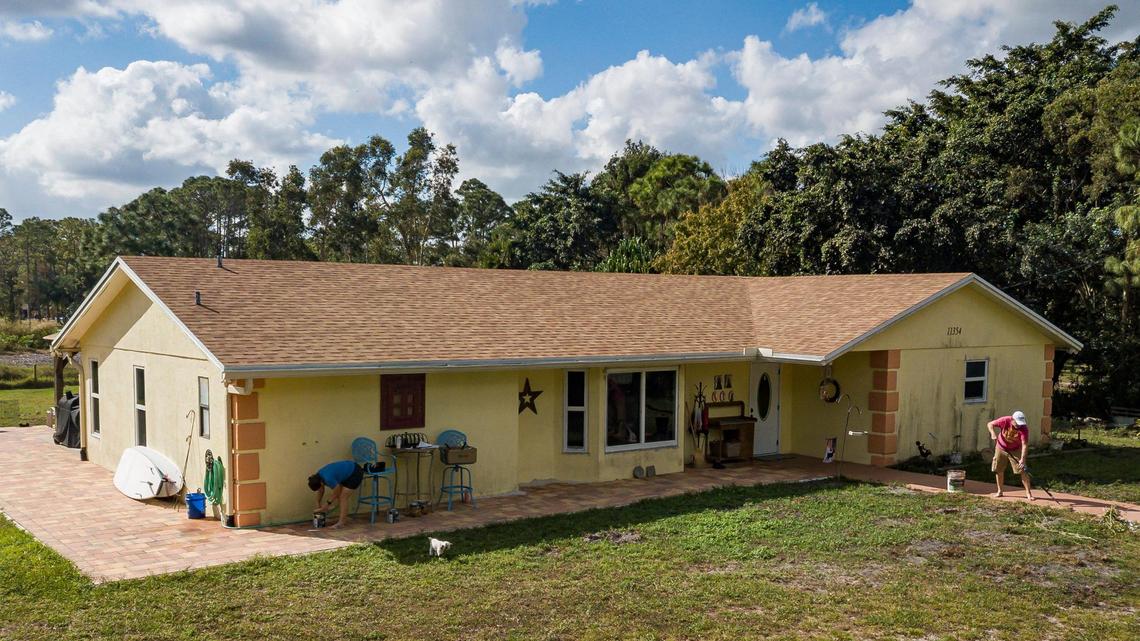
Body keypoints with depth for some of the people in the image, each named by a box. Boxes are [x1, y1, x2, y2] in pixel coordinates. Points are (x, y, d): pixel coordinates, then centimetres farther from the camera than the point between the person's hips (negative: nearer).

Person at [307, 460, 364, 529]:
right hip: (348, 473, 9)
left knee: (343, 497, -12)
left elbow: (336, 492, -14)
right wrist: (318, 504, 16)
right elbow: (320, 491, 14)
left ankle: (341, 523, -11)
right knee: (339, 496, 9)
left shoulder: (328, 479, -30)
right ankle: (344, 518, 19)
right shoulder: (318, 476, -4)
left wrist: (327, 504, -2)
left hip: (355, 473, -9)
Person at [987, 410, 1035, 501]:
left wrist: (1022, 459, -41)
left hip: (1015, 450, -2)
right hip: (1001, 448, 2)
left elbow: (1024, 444, -32)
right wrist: (993, 433, -37)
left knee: (1022, 470, -10)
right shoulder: (1005, 421, -25)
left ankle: (1028, 493, -1)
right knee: (998, 470, 7)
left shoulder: (1024, 428, -28)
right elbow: (990, 424, -17)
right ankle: (999, 491, 22)